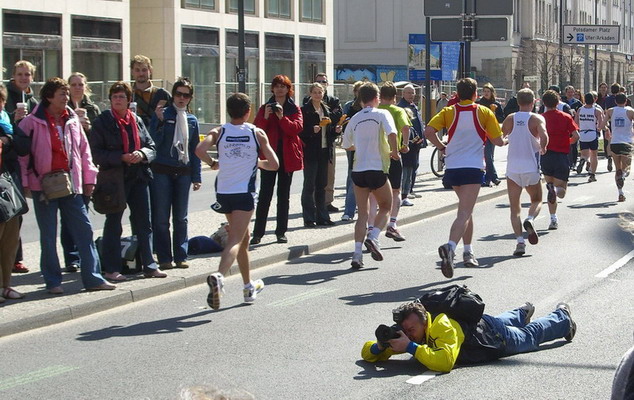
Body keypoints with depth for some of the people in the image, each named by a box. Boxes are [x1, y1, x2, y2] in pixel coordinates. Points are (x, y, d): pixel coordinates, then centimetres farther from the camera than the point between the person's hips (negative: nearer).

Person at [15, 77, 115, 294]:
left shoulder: (72, 120, 9)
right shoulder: (32, 122, -4)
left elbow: (84, 149, 13)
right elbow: (22, 153, -3)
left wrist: (89, 177, 9)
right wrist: (25, 183, -7)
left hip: (70, 184, 4)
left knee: (84, 230, 1)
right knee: (48, 235, 3)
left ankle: (93, 277, 6)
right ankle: (52, 281, 11)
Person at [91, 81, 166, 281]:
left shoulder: (137, 121, 11)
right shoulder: (102, 122, -3)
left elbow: (151, 147, 11)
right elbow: (97, 152, -9)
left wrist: (142, 154, -11)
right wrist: (121, 158, -20)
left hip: (139, 177, 5)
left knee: (144, 223, 7)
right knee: (113, 224, 2)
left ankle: (149, 265, 15)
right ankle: (111, 269, 7)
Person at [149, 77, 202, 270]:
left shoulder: (192, 120, 10)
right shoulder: (162, 115, -2)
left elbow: (195, 149, 13)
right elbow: (154, 142, -10)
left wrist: (196, 177, 9)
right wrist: (160, 122, -22)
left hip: (183, 172, 4)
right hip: (162, 171, -3)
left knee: (181, 217, 9)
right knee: (161, 217, -1)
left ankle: (180, 256, 16)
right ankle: (165, 258, 4)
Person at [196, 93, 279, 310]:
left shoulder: (219, 132, 2)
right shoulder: (257, 133, -1)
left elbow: (200, 150, -17)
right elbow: (274, 164, -4)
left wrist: (213, 163, 1)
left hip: (223, 192, 4)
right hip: (244, 192, -4)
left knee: (243, 238, 21)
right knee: (235, 241, -9)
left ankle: (249, 286, 30)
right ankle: (219, 276, -37)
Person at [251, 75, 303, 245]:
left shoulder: (294, 109, 6)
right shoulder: (265, 108, 8)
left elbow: (297, 128, -11)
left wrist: (282, 117, -22)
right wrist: (265, 117, -18)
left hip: (287, 156, 1)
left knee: (284, 195, 7)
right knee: (265, 194, -5)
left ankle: (281, 232, 13)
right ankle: (258, 233, -5)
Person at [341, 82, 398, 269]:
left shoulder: (354, 119, 9)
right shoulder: (382, 114, -3)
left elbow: (346, 145, 18)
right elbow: (392, 133, -21)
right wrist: (394, 152, -6)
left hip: (358, 170, 3)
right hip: (377, 169, -3)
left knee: (362, 214, 9)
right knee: (385, 207, 16)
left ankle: (357, 253, -3)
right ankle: (373, 237, -8)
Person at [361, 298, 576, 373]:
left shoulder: (443, 327, -47)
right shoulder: (403, 333, -28)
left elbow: (445, 362, -62)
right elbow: (367, 354, -23)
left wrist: (411, 347, -60)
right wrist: (381, 346, -45)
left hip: (495, 336, -5)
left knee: (530, 336, 25)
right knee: (505, 321, 38)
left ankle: (562, 317, 52)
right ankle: (523, 312, 68)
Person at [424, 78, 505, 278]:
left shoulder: (448, 112, 5)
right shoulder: (484, 112, 0)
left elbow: (428, 131, -10)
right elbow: (498, 141, 1)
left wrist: (442, 147, 6)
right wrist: (507, 141, 24)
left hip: (452, 167, 4)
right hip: (473, 168, -4)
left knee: (466, 209, 23)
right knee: (464, 213, -12)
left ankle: (468, 251, 27)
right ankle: (450, 247, -36)